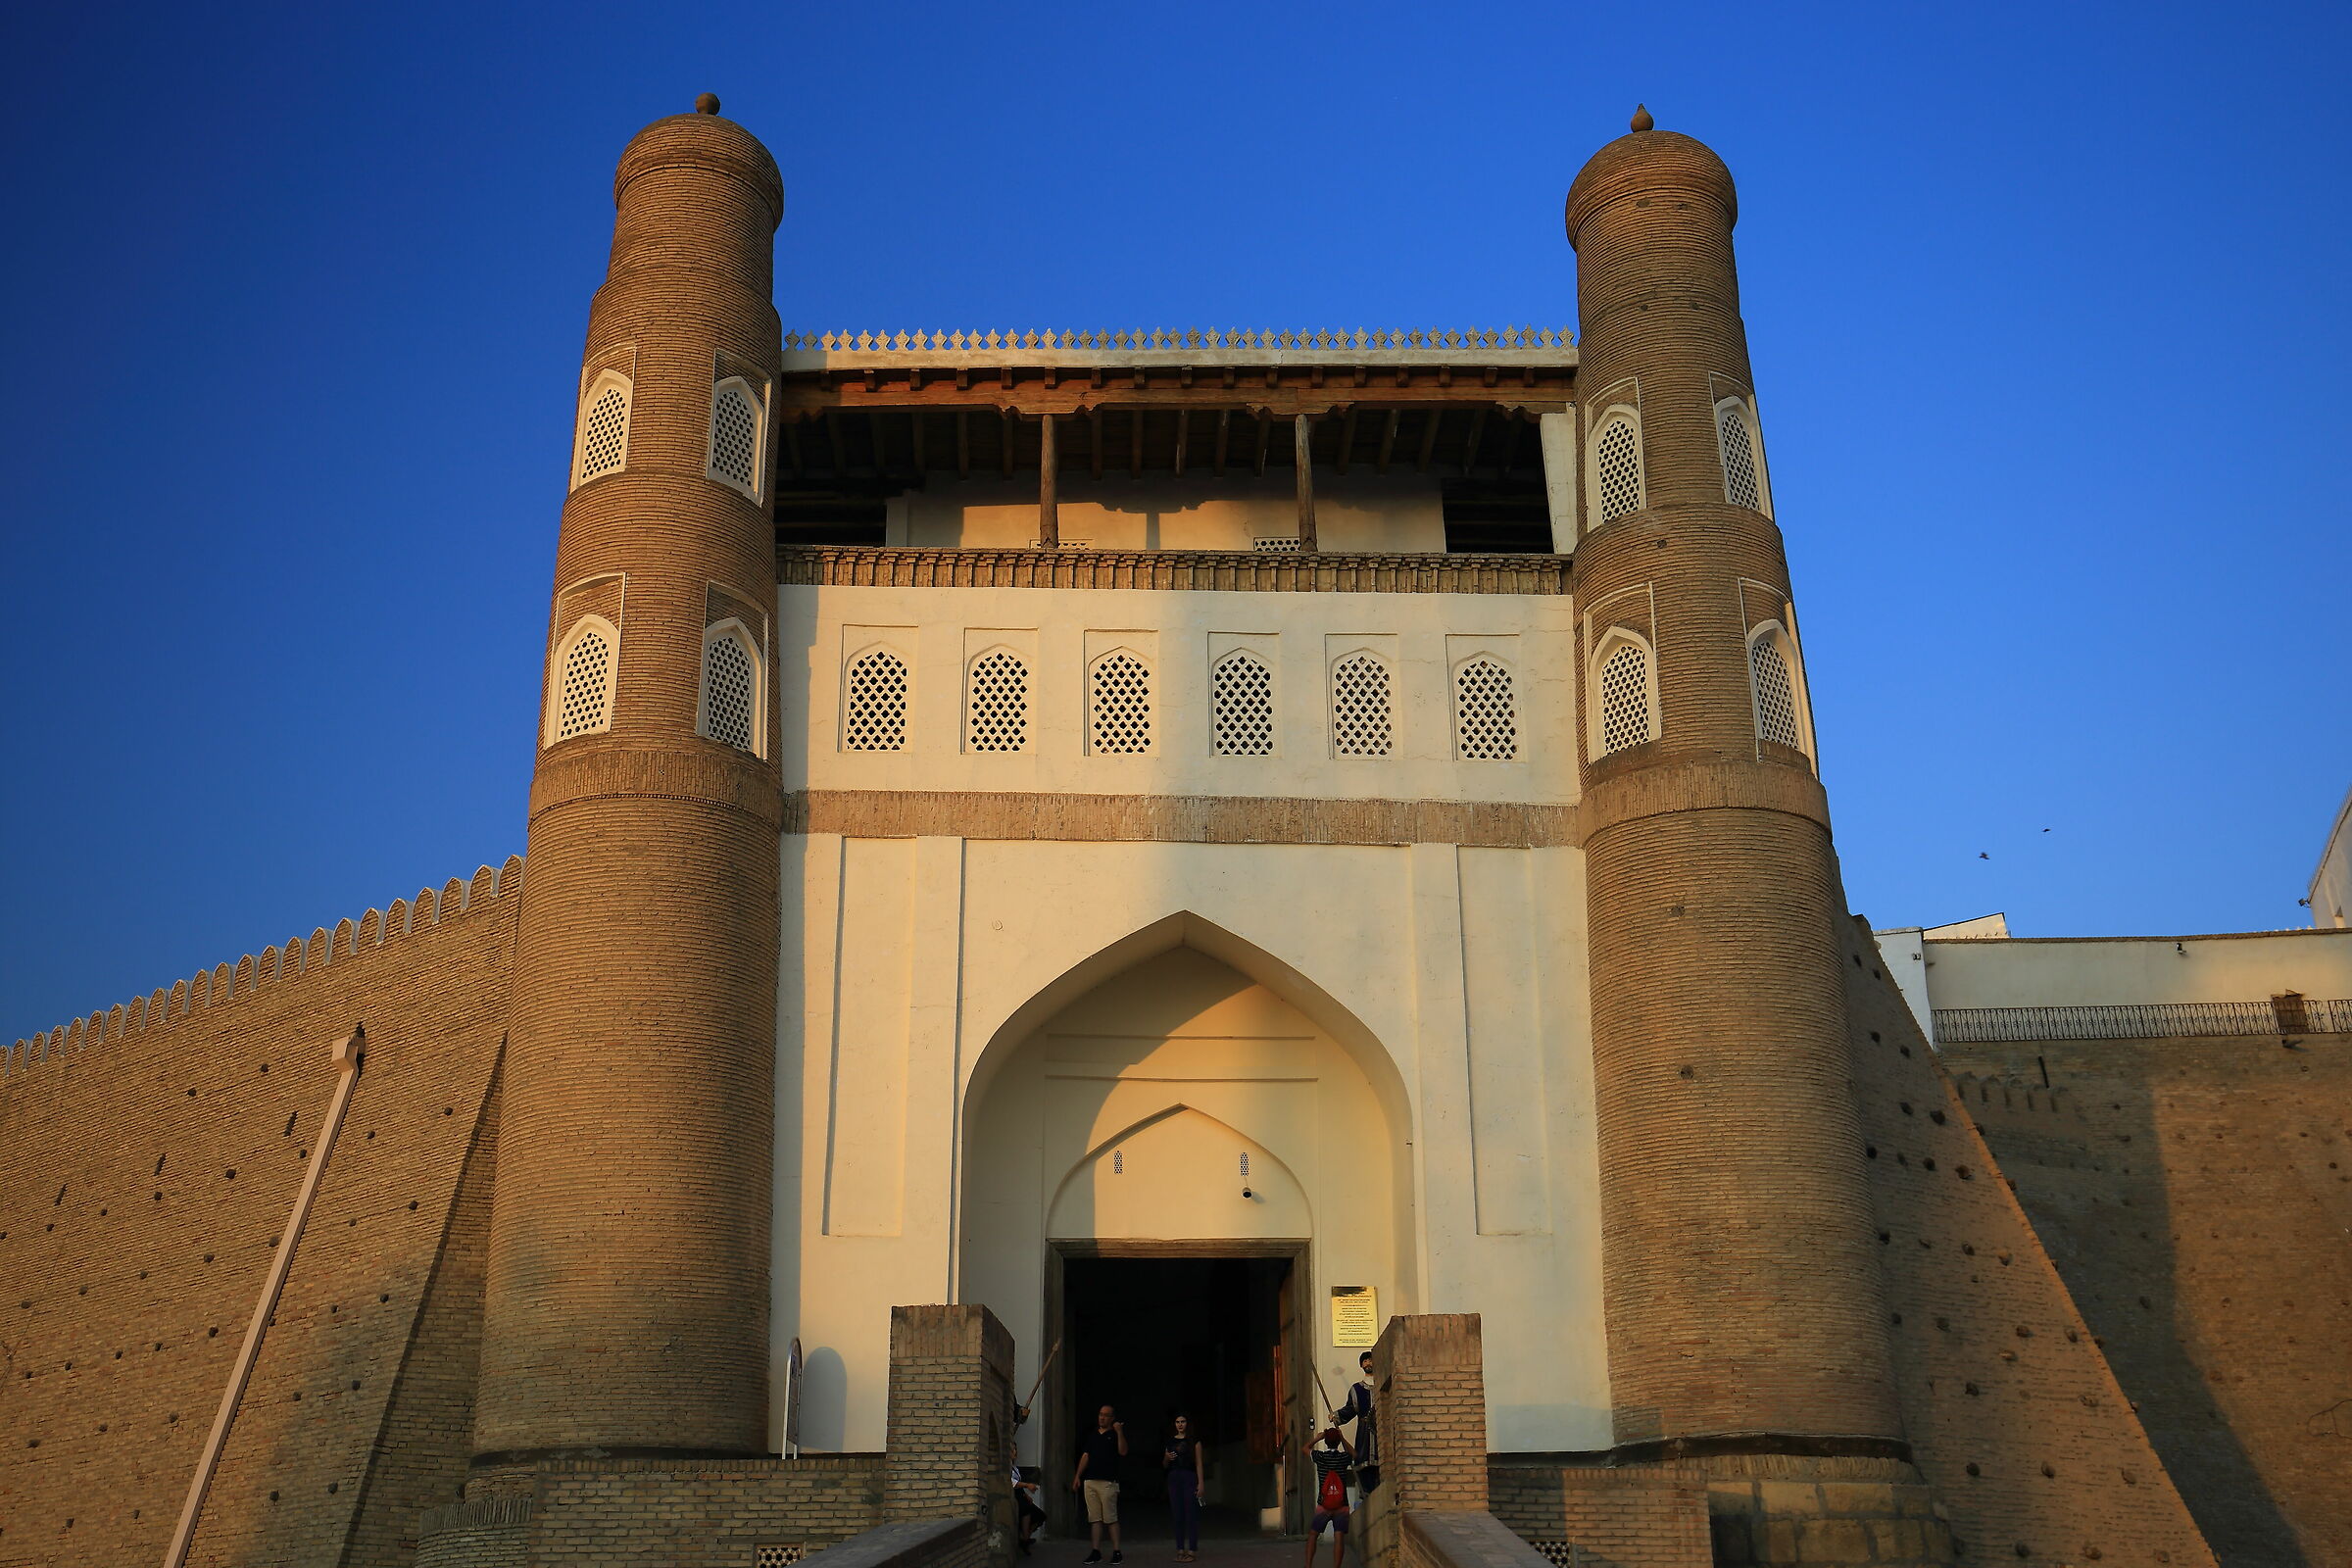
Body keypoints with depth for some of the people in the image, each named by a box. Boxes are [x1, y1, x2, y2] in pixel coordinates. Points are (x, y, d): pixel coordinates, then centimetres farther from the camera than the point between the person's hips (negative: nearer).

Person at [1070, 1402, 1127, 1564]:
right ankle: (1095, 1551, 7)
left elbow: (1123, 1452, -13)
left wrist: (1119, 1432, -20)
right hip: (1090, 1481, 5)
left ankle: (1117, 1551, -3)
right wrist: (1077, 1476, 13)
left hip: (1108, 1482, -5)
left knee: (1111, 1518, -7)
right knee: (1094, 1519, 4)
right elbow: (1085, 1456, 19)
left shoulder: (1115, 1435, 3)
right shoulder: (1092, 1435, 18)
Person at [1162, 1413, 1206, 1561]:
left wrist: (1201, 1483, -10)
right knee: (1177, 1515, 3)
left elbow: (1199, 1463, -2)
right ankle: (1180, 1549, 7)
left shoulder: (1194, 1441, 2)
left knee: (1191, 1514, -6)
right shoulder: (1170, 1441, 14)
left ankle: (1192, 1550, -4)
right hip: (1174, 1478, 4)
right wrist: (1167, 1458, -3)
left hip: (1190, 1478, -4)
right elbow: (1165, 1466, 19)